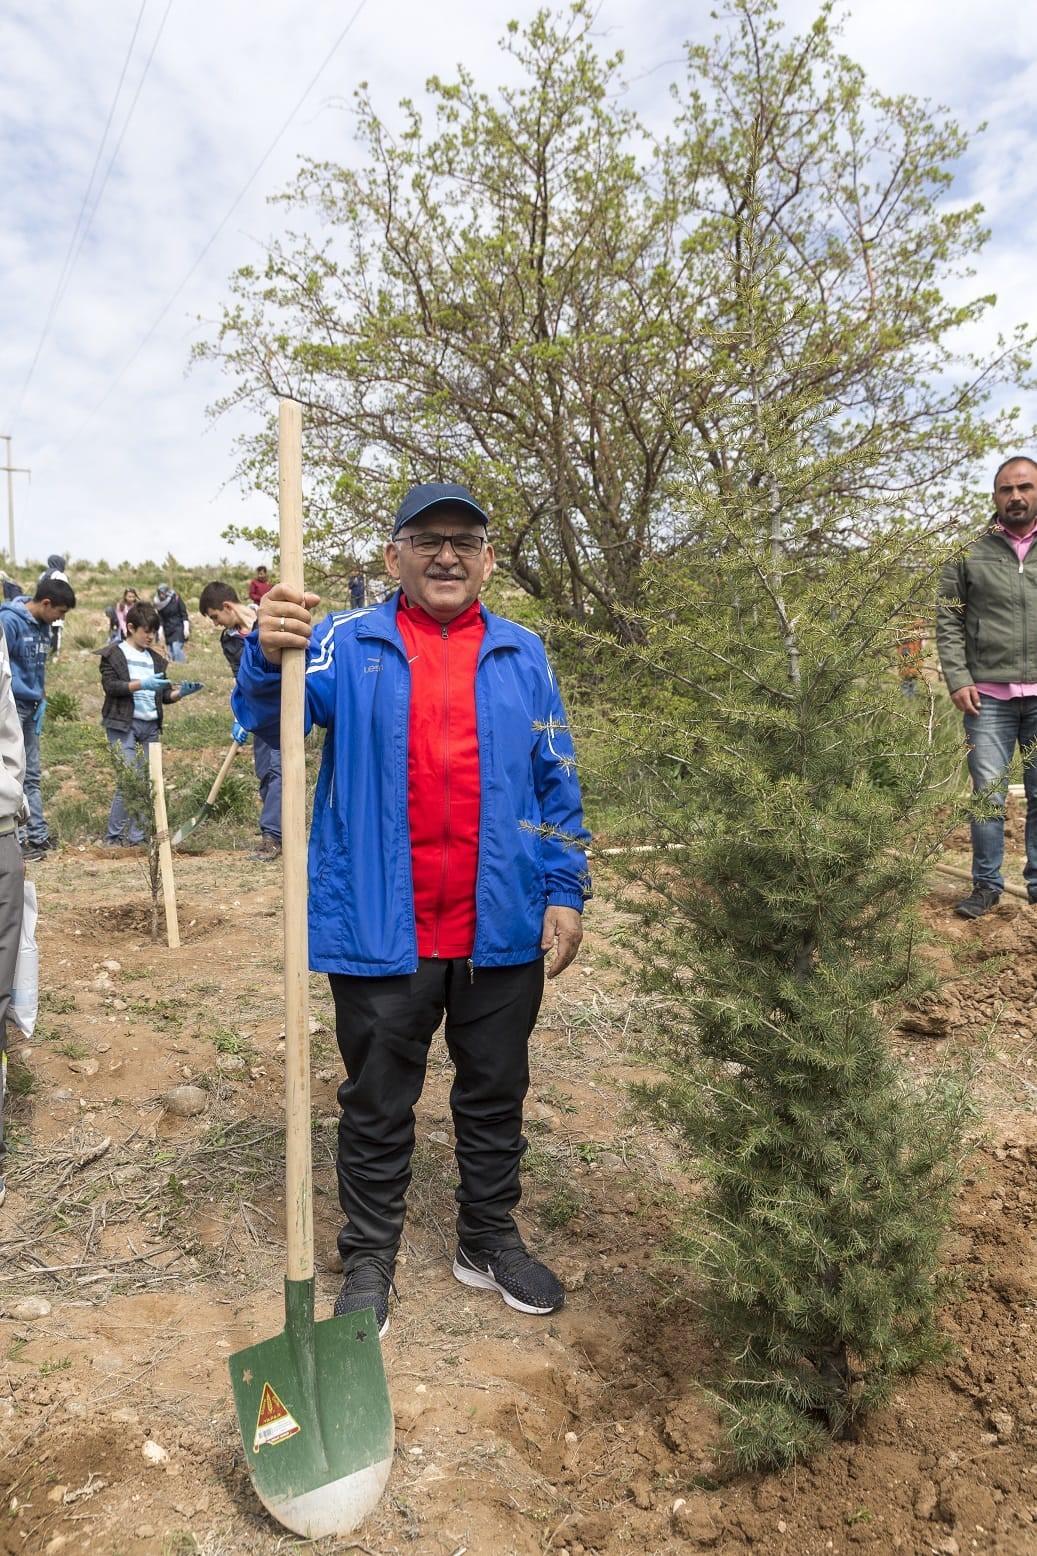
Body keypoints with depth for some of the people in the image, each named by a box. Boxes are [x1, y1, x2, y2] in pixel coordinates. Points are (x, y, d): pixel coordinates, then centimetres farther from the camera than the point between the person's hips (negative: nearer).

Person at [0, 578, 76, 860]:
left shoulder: (42, 626, 9)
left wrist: (40, 700, 3)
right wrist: (36, 696, -14)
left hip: (31, 709, 8)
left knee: (31, 774, 12)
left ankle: (38, 835, 19)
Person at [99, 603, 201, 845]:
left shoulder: (155, 659, 20)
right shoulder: (113, 654, 3)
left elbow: (165, 694, 17)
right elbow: (110, 685, -11)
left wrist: (180, 692, -4)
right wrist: (141, 684, -23)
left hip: (151, 727, 6)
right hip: (123, 725, -6)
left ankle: (138, 838, 11)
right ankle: (113, 837, -3)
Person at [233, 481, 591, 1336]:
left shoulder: (521, 656, 5)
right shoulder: (351, 647, -1)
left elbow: (556, 783, 7)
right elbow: (268, 718, -15)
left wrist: (566, 891, 2)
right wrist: (269, 656, -36)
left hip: (502, 929, 3)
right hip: (382, 933, -2)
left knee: (496, 1093, 18)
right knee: (377, 1105, 13)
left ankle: (490, 1240, 40)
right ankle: (369, 1258, 33)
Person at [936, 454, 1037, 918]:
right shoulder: (969, 553, 5)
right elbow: (948, 622, 3)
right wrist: (958, 681, -7)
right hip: (988, 696, -1)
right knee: (987, 795, 3)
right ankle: (986, 884, 15)